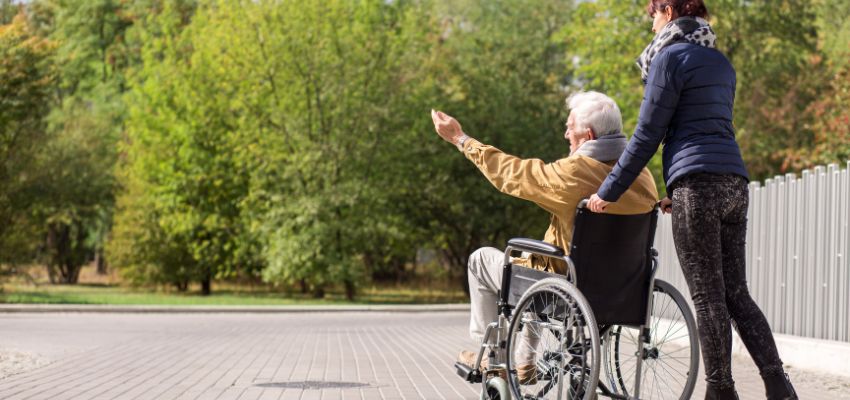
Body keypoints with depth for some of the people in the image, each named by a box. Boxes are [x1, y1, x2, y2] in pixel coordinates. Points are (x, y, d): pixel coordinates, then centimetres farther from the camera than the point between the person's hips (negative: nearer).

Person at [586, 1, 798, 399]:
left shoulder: (670, 57, -4)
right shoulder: (720, 61, 21)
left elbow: (647, 136, -6)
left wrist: (608, 191, 0)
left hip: (698, 184, -8)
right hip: (734, 183, 8)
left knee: (707, 295, -4)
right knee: (735, 292, 7)